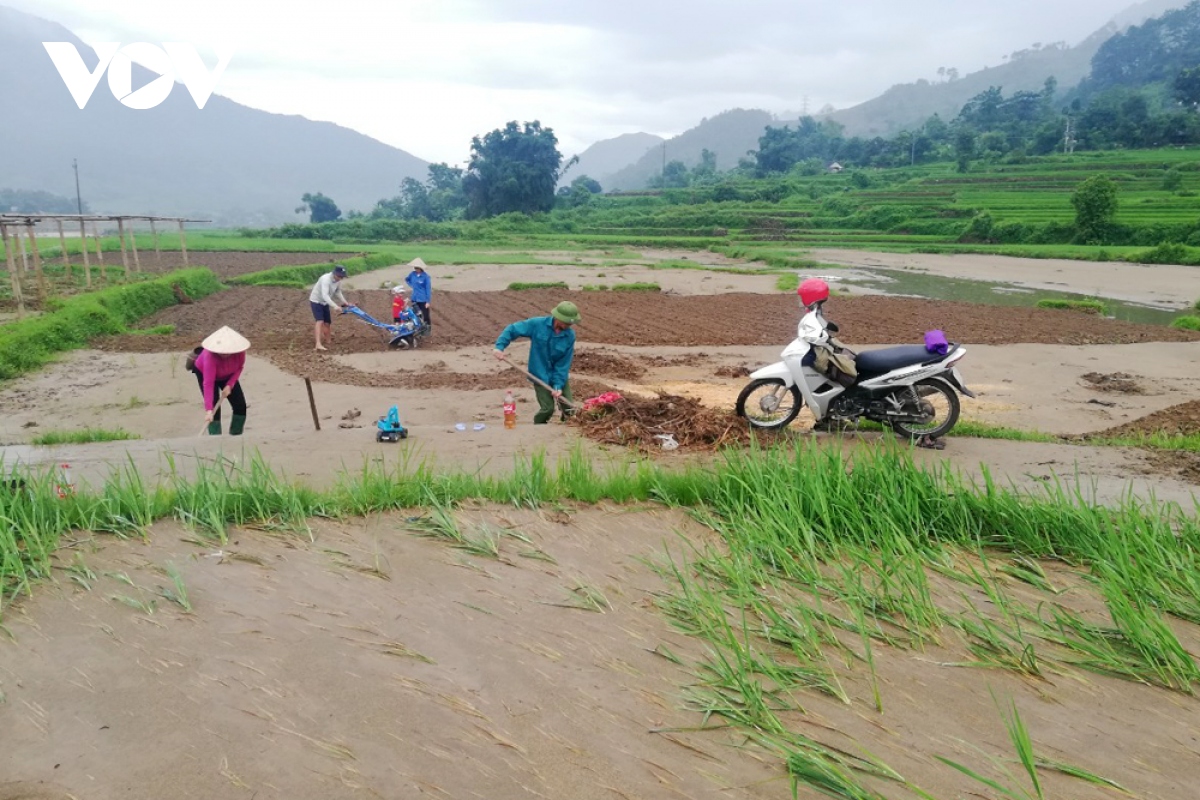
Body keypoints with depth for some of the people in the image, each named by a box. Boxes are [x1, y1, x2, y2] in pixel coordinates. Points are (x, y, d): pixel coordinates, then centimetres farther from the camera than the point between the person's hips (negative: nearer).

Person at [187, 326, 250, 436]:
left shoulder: (239, 352, -33)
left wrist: (229, 385, -27)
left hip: (228, 375, 4)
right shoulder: (210, 356, -43)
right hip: (204, 372, -4)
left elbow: (239, 368, -11)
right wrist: (208, 410, -53)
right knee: (214, 409, -16)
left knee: (241, 406, -4)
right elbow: (208, 384, -47)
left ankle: (236, 437, 12)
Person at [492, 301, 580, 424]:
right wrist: (500, 347, -24)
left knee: (569, 408, 0)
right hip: (541, 376, -2)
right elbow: (512, 330, -11)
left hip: (560, 376, 2)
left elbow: (564, 363, -12)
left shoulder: (570, 335, -13)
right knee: (548, 409, -7)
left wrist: (558, 385, -19)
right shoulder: (537, 324, -17)